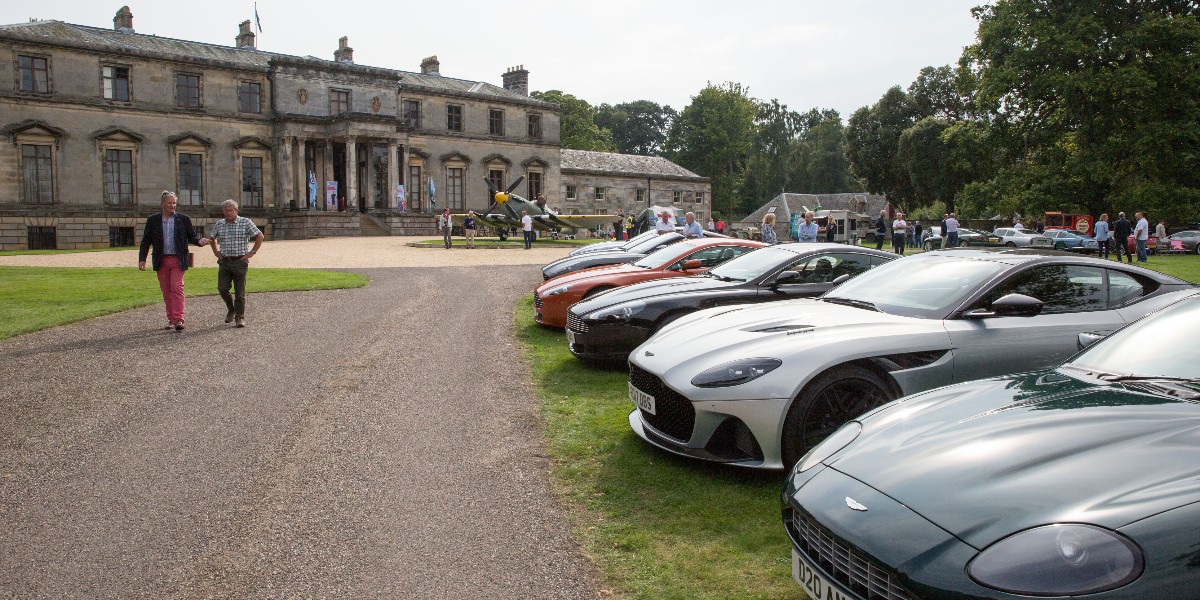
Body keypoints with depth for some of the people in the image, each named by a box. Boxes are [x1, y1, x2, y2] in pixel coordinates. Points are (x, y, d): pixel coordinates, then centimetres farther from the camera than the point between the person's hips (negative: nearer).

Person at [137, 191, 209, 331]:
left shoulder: (184, 219, 5)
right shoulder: (153, 220, 7)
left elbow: (192, 236, 8)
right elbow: (145, 241, 9)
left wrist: (199, 241, -15)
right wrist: (142, 259, 0)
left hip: (177, 260, -2)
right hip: (161, 261, 2)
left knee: (177, 288, -13)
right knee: (166, 291, 7)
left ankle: (178, 319, -15)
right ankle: (171, 319, 17)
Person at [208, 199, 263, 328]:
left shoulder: (245, 222, -3)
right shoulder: (219, 224, 9)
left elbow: (260, 236, 0)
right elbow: (212, 238, 26)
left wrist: (252, 252, -5)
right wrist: (216, 252, 15)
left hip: (240, 261, -3)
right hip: (224, 262, 3)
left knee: (239, 291, -1)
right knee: (222, 288, -4)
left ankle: (240, 317, 7)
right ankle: (231, 309, 22)